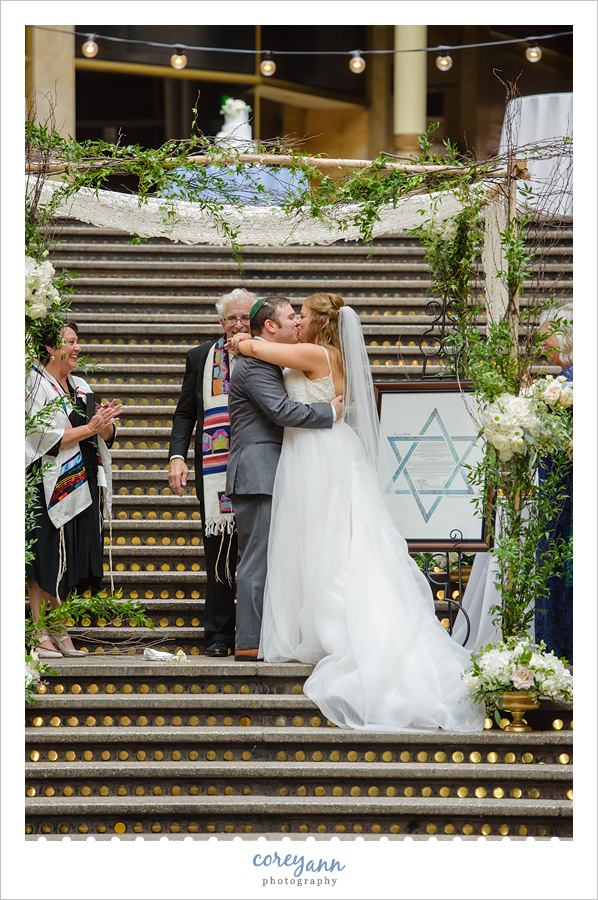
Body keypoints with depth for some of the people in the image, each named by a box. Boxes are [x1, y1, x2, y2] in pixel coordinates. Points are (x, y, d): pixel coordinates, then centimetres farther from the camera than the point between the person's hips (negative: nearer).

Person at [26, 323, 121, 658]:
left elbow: (105, 438, 15)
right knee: (44, 566, -7)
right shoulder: (36, 386, -7)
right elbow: (45, 437, -15)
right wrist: (89, 429, -17)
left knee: (70, 564, 7)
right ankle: (41, 635, -5)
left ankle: (59, 633, 13)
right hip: (51, 487, -7)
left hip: (84, 485, 7)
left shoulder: (81, 388, 16)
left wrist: (106, 425, -8)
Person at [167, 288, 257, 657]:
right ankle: (219, 634, 12)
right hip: (214, 470, 2)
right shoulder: (201, 357, 9)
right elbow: (185, 413, 11)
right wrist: (177, 456, 1)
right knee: (218, 552, 5)